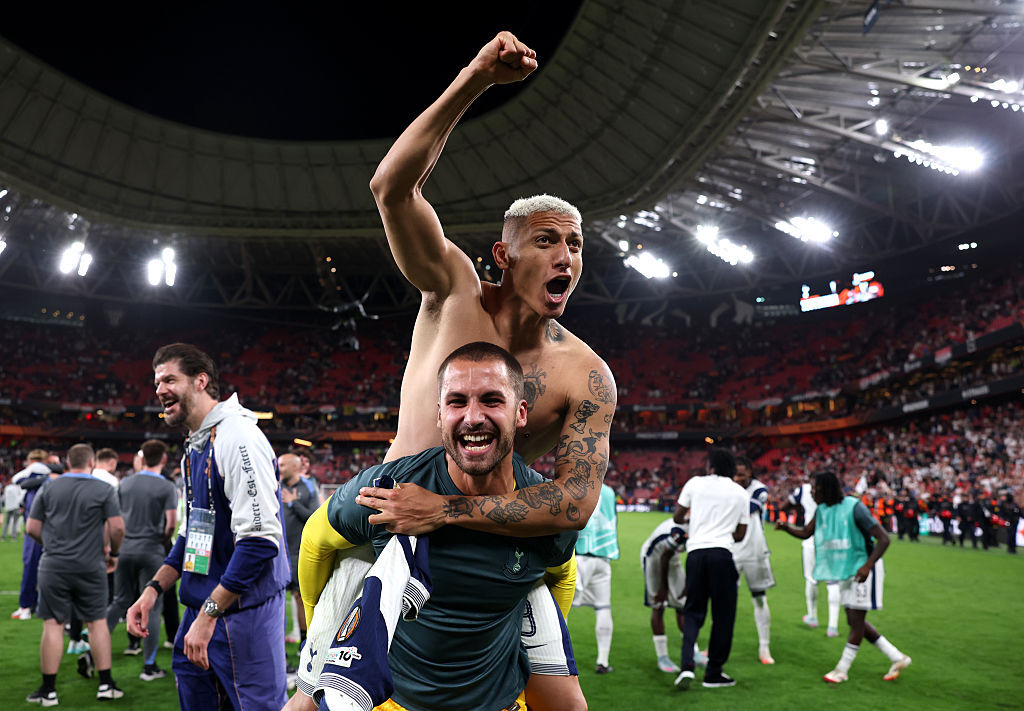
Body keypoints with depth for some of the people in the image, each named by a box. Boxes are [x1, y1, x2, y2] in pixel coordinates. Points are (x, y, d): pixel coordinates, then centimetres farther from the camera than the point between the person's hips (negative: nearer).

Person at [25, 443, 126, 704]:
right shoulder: (104, 490, -3)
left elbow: (32, 528, 4)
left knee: (53, 624, 5)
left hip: (53, 565, 1)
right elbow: (117, 528, -8)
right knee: (97, 622, 9)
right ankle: (106, 684, 12)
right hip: (90, 566, -1)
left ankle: (48, 689, 9)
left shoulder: (48, 488, 3)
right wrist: (113, 552, 9)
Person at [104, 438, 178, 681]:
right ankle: (149, 666, 7)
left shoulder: (125, 483, 6)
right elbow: (172, 523, -12)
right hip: (152, 552, -4)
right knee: (152, 607, 3)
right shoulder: (166, 487, -8)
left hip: (125, 549, 4)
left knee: (120, 601, 17)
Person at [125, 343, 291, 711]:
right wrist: (154, 588, 12)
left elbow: (260, 540, -24)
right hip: (204, 606, 9)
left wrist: (209, 613, -21)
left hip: (242, 609, -9)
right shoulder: (195, 446, 13)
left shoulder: (237, 437, -18)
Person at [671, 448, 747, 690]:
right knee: (723, 615, 10)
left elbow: (677, 517, 12)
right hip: (722, 552, -1)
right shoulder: (740, 493, 9)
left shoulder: (696, 483, 6)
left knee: (693, 611, 11)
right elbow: (740, 534, 13)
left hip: (695, 551, 1)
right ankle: (713, 674, 14)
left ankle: (687, 665, -6)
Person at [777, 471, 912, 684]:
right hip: (845, 571, 8)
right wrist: (786, 527, -9)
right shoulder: (822, 510, 2)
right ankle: (897, 658, 22)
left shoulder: (854, 508, -21)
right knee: (855, 621, 11)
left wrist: (867, 566, -30)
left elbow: (883, 538, -21)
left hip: (863, 569, -8)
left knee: (856, 620, -3)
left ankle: (842, 669, 8)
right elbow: (805, 533, 13)